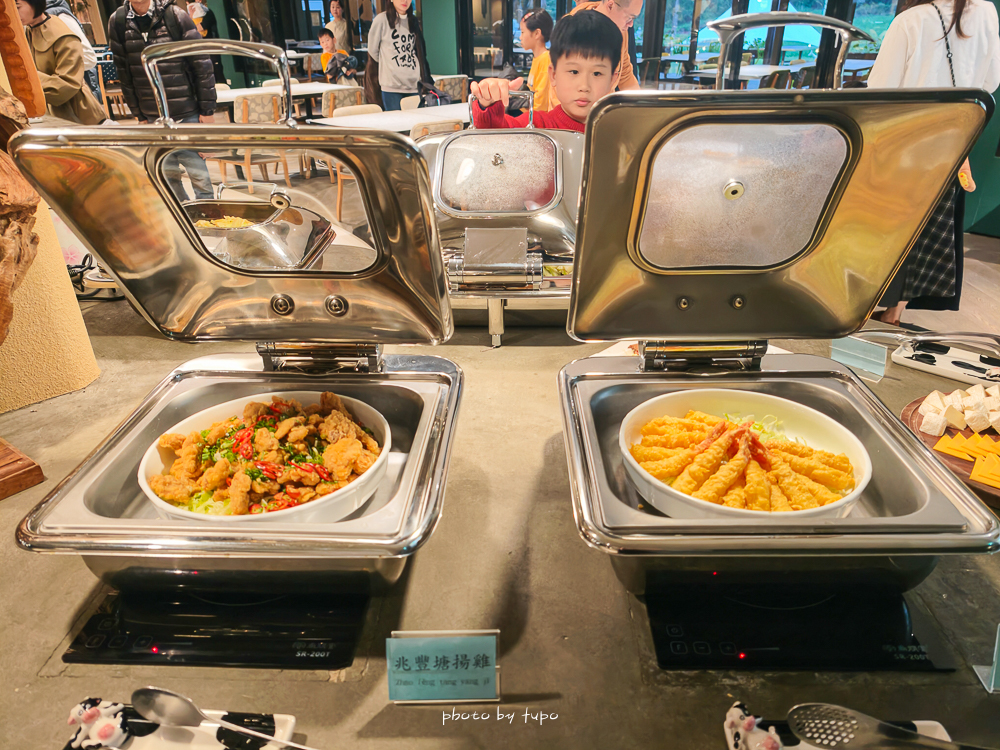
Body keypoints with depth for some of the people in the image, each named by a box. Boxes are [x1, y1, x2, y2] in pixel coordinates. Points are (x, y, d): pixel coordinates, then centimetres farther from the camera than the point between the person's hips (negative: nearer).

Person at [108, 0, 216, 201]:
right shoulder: (117, 22, 3)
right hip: (152, 117, 3)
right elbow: (124, 73, 8)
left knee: (197, 172, -1)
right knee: (167, 174, 8)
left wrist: (208, 109, -7)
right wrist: (138, 115, 7)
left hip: (187, 114, -3)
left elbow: (202, 65, -5)